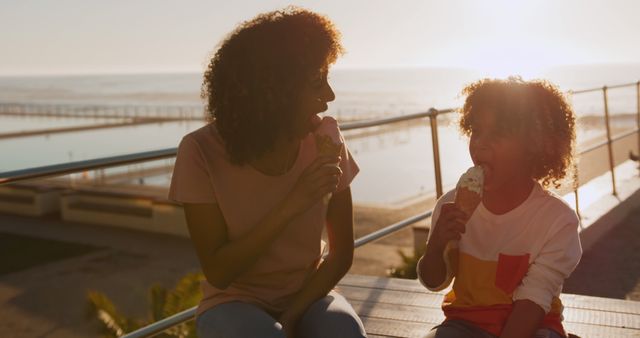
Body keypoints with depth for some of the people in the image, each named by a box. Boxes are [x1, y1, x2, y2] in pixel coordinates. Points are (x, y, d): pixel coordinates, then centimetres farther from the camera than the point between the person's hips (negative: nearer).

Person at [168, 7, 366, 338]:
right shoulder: (202, 151, -18)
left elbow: (341, 252, -2)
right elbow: (218, 272, -17)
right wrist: (291, 205, -28)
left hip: (308, 297, 2)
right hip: (235, 303, -1)